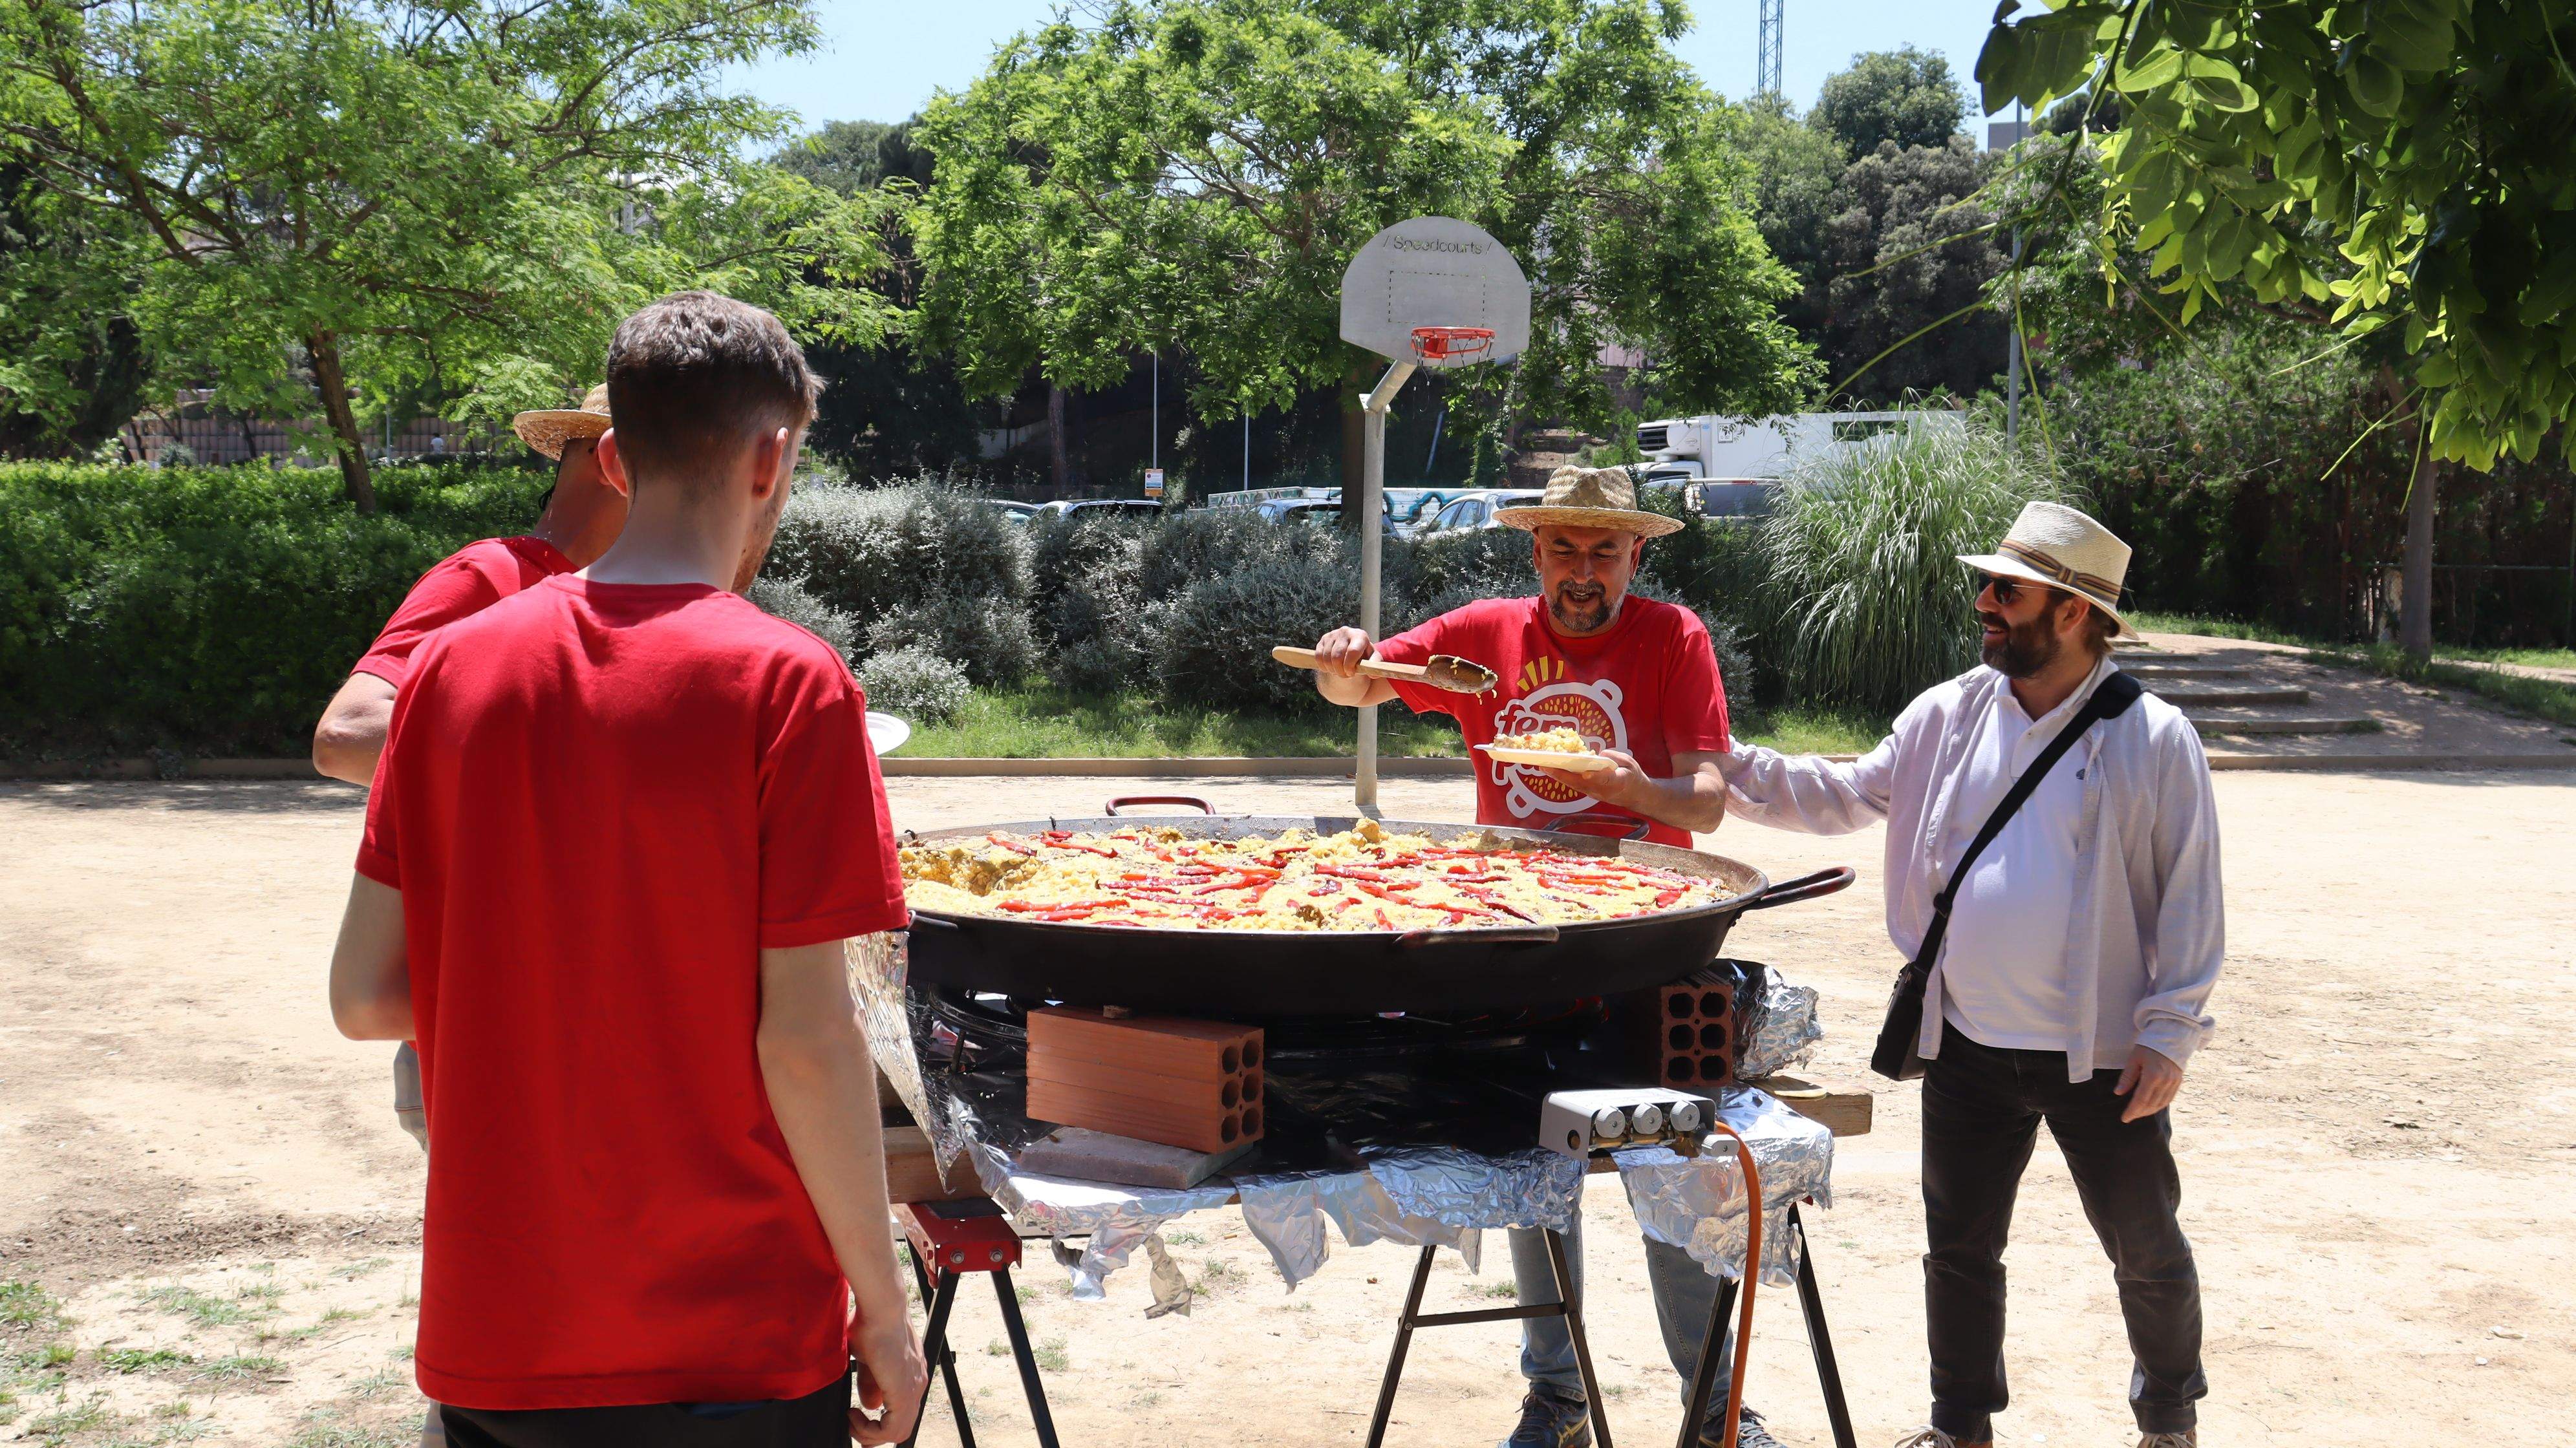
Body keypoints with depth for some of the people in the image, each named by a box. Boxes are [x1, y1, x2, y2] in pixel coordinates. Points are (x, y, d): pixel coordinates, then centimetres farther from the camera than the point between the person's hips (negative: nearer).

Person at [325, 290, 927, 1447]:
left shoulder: (452, 666, -1)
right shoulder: (785, 684, -14)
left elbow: (363, 996, -1)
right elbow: (805, 1037, -15)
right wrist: (883, 1306, -5)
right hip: (734, 1349, -4)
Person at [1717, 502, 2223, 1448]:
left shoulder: (2153, 740, -9)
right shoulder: (1950, 714, 3)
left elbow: (2190, 897, -7)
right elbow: (1846, 796, 10)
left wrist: (2171, 1033, -11)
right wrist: (1728, 770, -1)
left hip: (2100, 1057, -3)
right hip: (1967, 1050, 4)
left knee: (2148, 1257, 13)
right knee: (1959, 1252, 15)